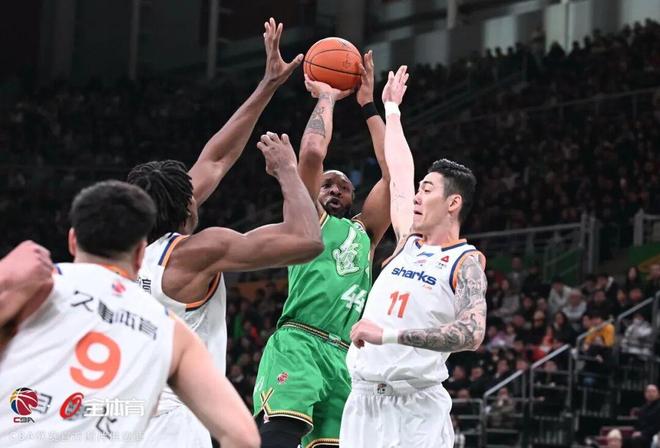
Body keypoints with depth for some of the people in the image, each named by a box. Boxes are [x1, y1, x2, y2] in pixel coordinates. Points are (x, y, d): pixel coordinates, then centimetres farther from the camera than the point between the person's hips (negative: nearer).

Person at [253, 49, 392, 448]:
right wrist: (326, 97, 14)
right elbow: (313, 153, 0)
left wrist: (368, 105, 20)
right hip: (298, 344, -5)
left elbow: (394, 172, 19)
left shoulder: (364, 232, 27)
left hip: (345, 357, 6)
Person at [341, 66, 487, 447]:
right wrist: (391, 108, 37)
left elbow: (472, 334, -22)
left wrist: (388, 335, -27)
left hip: (417, 407, -6)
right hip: (364, 400, 6)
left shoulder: (466, 262, -5)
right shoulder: (408, 241, 13)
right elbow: (400, 173, 27)